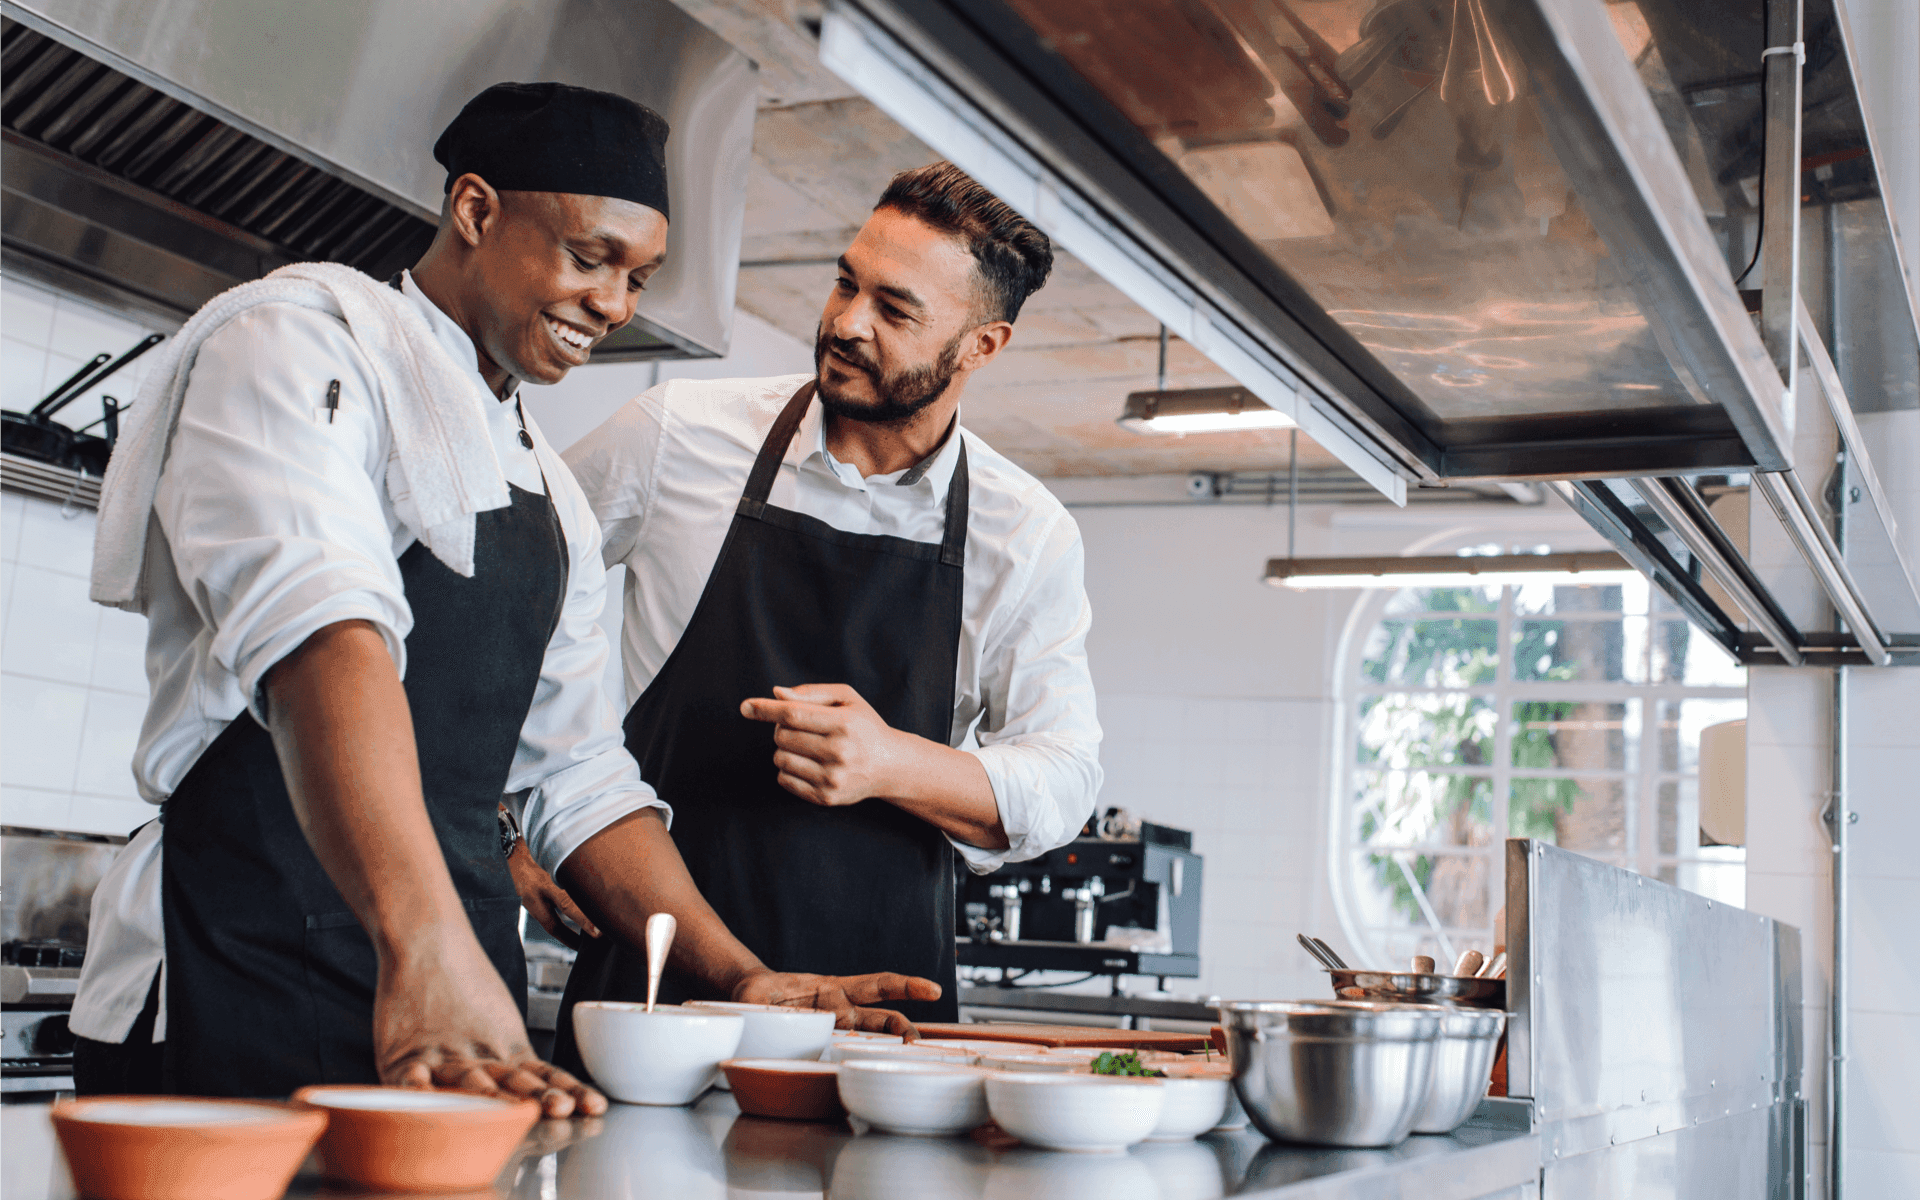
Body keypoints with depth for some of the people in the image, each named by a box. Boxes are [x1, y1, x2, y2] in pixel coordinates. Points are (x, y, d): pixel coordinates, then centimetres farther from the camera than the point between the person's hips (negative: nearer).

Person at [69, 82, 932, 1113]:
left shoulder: (548, 494, 19)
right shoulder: (300, 337, -5)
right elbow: (318, 624, -24)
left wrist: (737, 978, 5)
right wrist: (426, 948, -38)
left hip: (459, 991, 7)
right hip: (239, 1003, -7)